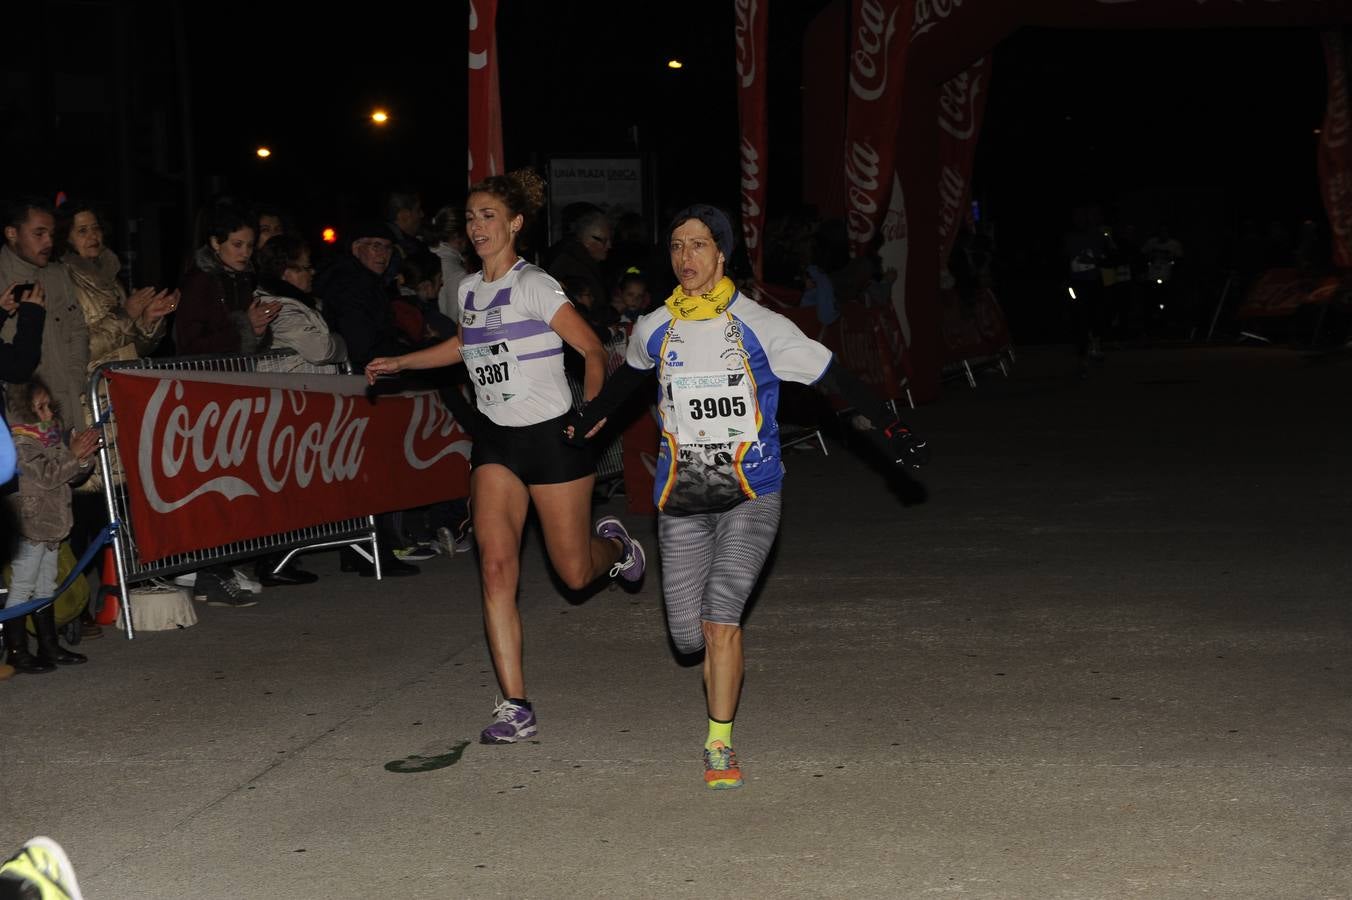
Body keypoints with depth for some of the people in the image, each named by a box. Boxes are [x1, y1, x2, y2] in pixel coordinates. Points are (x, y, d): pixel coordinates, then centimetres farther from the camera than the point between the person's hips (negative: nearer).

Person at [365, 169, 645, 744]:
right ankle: (516, 707, -10)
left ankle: (614, 545, 43)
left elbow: (593, 351, -12)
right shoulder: (470, 289, 7)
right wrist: (399, 364, 27)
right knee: (496, 567, -11)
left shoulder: (534, 286, -14)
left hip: (552, 435, -5)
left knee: (574, 572, 4)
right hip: (496, 440, 5)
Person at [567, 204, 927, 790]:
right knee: (688, 636, 0)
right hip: (682, 500, 3)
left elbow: (833, 378, -1)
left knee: (720, 618, -18)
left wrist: (886, 429, -5)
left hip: (750, 495, -3)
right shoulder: (654, 331, 4)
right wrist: (590, 419, 40)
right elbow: (628, 375, 27)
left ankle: (720, 745, -3)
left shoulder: (759, 327, -7)